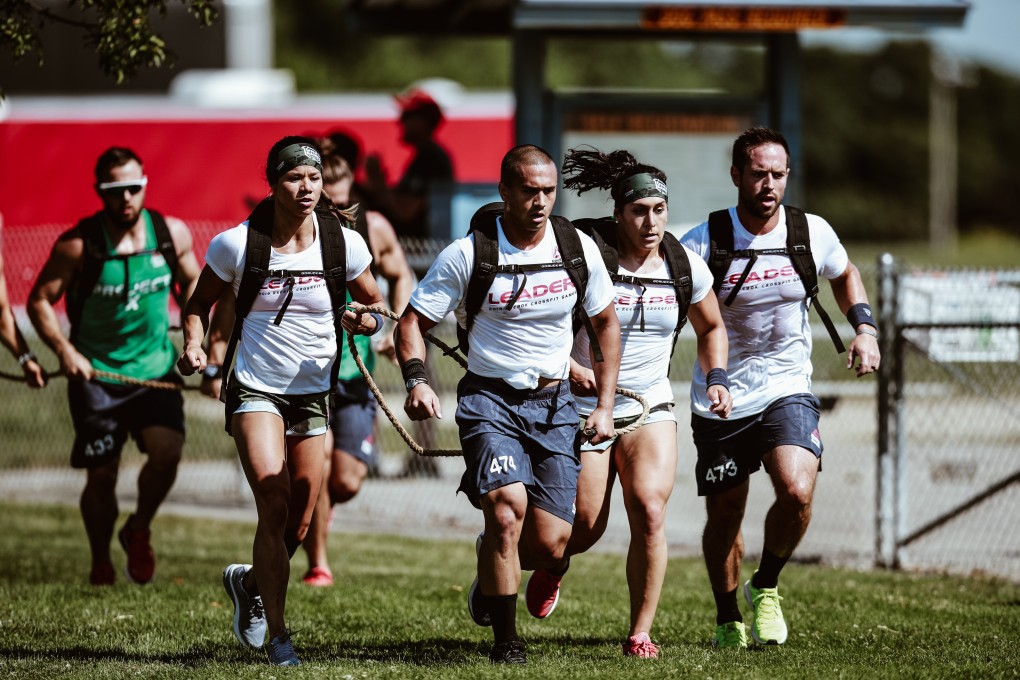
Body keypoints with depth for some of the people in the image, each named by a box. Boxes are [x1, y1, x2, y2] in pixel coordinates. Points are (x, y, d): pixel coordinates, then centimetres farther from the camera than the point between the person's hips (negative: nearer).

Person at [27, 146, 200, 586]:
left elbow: (191, 283, 16)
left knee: (166, 451, -20)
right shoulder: (78, 245, -12)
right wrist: (64, 350, -18)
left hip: (156, 369, 2)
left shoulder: (173, 234, -2)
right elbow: (39, 300, -5)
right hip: (96, 374, -2)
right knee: (101, 476, -1)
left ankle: (138, 532, 9)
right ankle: (100, 563, 23)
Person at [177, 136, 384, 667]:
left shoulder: (344, 244, -5)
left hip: (313, 394, 3)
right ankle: (278, 636, -11)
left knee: (299, 526, 7)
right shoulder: (237, 244, -10)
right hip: (254, 390, -3)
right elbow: (200, 303, 6)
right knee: (275, 507, -19)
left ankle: (249, 582, 40)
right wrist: (194, 345, -13)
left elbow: (373, 305, 9)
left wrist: (365, 320, -14)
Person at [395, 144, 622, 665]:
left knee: (549, 544, -5)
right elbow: (413, 321, -4)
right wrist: (416, 381, -23)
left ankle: (492, 565, 34)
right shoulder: (467, 255, -10)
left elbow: (605, 323, 14)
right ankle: (505, 642, -11)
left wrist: (605, 405, 8)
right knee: (508, 505, -25)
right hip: (490, 399, -3)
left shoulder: (579, 248, 0)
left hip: (554, 403, 3)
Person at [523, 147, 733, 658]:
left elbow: (710, 328, 18)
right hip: (584, 406, -2)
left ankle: (640, 634, -8)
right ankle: (552, 564, 41)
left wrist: (716, 378, 2)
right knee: (585, 529, 2)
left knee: (650, 512, -19)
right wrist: (568, 366, -21)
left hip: (650, 407, 2)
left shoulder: (686, 267, -1)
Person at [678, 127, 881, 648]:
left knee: (797, 492, -22)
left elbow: (844, 275, 19)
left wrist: (864, 329, 4)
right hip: (719, 403, -1)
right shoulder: (704, 244, -14)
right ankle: (728, 619, 34)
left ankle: (766, 588, 5)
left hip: (788, 392, 1)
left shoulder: (812, 233, -4)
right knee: (724, 516, 8)